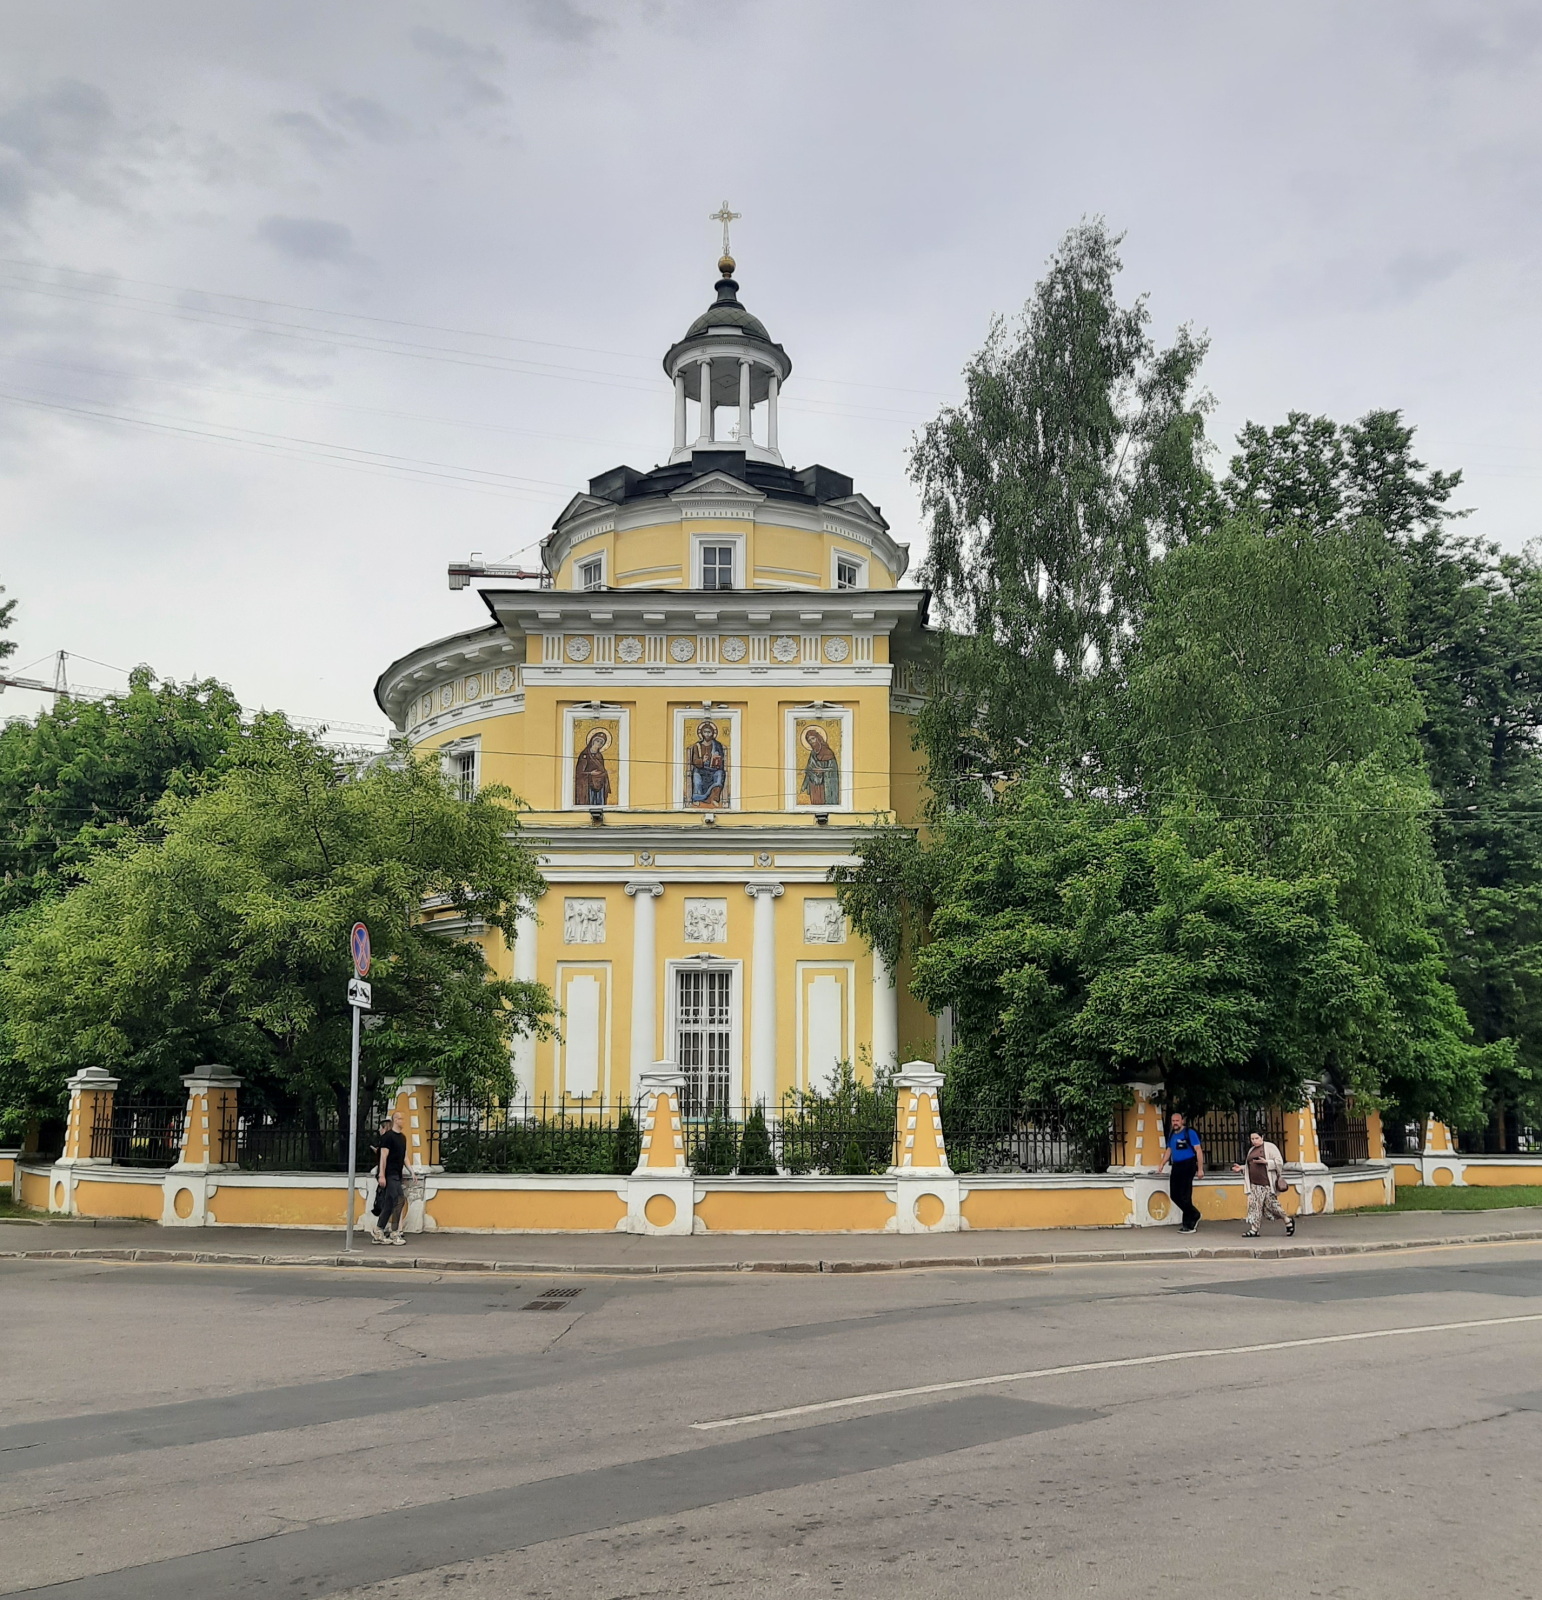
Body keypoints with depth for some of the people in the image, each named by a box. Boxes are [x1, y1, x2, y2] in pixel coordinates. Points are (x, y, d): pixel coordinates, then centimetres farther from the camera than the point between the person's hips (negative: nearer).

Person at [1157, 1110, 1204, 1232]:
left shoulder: (1189, 1133, -8)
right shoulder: (1172, 1135, 13)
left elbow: (1198, 1150, -9)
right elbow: (1169, 1150, 22)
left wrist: (1200, 1168, -13)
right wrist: (1162, 1164, 11)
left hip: (1188, 1166, -7)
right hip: (1176, 1166, 7)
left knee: (1184, 1196, -7)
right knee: (1174, 1195, 7)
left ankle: (1188, 1225, 2)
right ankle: (1194, 1215, 25)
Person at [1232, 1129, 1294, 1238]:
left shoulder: (1270, 1147, -2)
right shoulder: (1252, 1150, 18)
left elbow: (1279, 1162, -8)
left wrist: (1265, 1162, -19)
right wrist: (1241, 1168, 10)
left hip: (1267, 1184, -6)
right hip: (1255, 1184, 6)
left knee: (1271, 1204, -4)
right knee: (1254, 1205, -1)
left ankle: (1288, 1222, 18)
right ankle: (1253, 1230, 0)